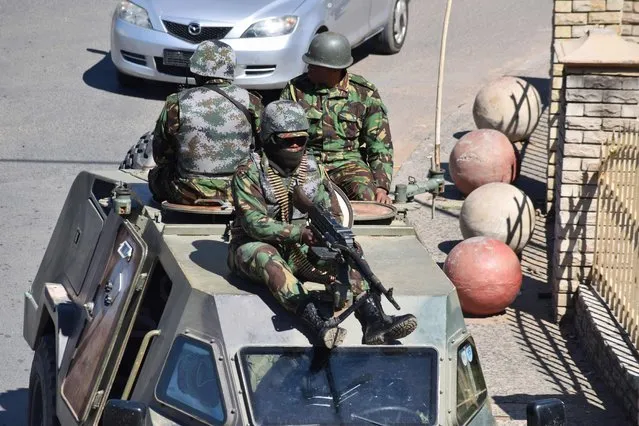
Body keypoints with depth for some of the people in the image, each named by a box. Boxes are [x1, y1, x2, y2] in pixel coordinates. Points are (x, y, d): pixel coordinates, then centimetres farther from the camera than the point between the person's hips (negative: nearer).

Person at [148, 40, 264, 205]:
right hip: (239, 195, 1)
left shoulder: (176, 105, -11)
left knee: (156, 174, 28)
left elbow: (161, 157, 0)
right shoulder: (251, 103, -8)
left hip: (188, 196, -1)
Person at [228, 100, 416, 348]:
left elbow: (332, 214, 6)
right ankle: (319, 327, -55)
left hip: (298, 252, 5)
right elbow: (255, 224, -22)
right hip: (254, 246, -5)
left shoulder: (313, 171, 4)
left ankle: (374, 320, -37)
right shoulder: (249, 174, -13)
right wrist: (301, 233, -33)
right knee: (268, 258, -38)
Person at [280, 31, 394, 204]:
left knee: (366, 196, -32)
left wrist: (381, 187, -11)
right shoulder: (295, 89, 3)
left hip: (348, 162, 0)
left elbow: (380, 145, 1)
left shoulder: (364, 93, 1)